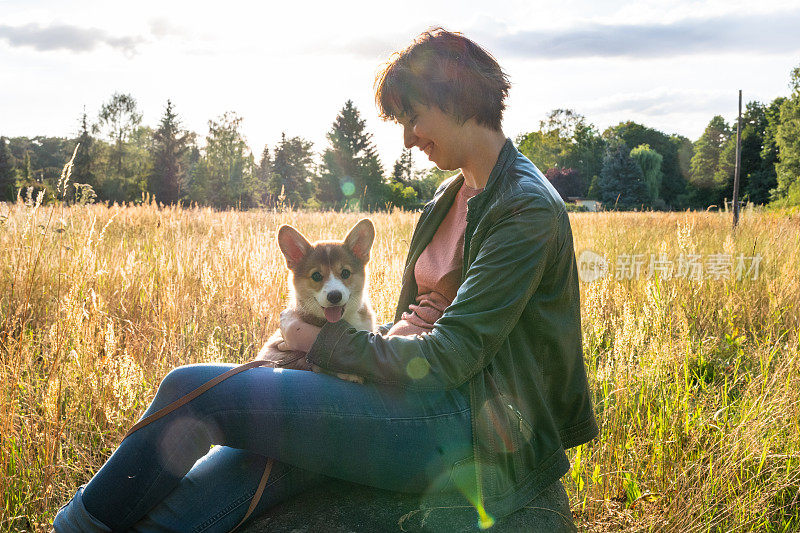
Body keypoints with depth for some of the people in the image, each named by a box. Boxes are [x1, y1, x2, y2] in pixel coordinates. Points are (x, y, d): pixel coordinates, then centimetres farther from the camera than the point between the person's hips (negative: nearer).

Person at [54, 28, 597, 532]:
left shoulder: (529, 210, -11)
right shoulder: (450, 198, 17)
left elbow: (449, 359, -17)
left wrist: (323, 340, -7)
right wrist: (399, 335, -1)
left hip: (465, 427, -8)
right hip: (417, 403, 8)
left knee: (194, 389, -15)